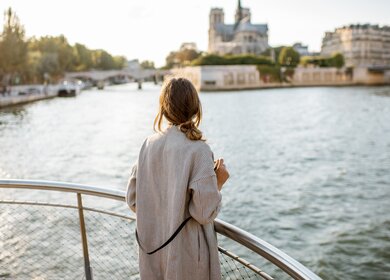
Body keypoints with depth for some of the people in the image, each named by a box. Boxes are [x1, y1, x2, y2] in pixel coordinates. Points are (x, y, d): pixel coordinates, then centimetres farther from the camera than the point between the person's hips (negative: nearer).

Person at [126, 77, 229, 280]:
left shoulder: (149, 144, -3)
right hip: (186, 255, -5)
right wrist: (219, 182, -4)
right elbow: (205, 213, -19)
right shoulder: (198, 149, -18)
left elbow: (133, 200, 3)